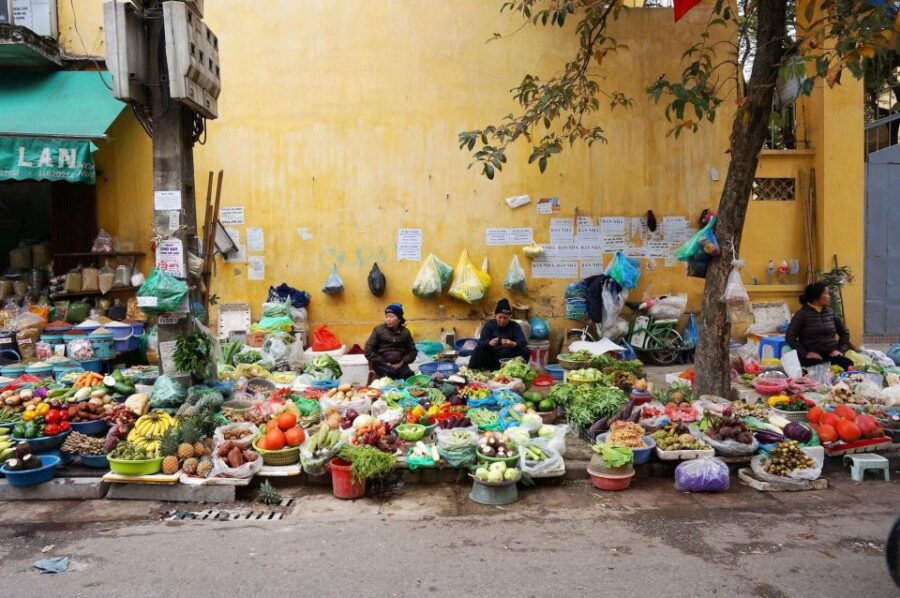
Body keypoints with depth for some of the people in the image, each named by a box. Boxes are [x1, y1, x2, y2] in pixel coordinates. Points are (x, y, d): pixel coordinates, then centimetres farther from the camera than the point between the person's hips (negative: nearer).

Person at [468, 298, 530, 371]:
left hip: (509, 359, 0)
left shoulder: (515, 326, 1)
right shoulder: (489, 324, 2)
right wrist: (489, 343, -35)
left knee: (525, 351, -24)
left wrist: (513, 344, -38)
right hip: (492, 359, 0)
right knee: (479, 350, -25)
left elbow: (523, 343, -13)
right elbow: (481, 342, -10)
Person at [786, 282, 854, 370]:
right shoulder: (802, 314, -2)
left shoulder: (830, 312, 13)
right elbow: (790, 336, -9)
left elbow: (844, 332, 25)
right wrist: (805, 353, -14)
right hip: (813, 356, -5)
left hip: (831, 355, 5)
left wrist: (841, 350, 13)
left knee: (849, 366, -26)